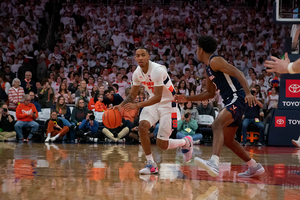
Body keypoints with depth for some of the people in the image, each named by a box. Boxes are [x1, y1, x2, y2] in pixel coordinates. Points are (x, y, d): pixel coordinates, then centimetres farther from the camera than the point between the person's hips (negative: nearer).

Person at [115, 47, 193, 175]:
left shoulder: (158, 70, -26)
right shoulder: (137, 73, -3)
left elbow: (158, 97, -30)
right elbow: (132, 95, 9)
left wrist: (137, 106, -37)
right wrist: (121, 105, -11)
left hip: (167, 104, -6)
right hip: (153, 102, 6)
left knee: (161, 144, -7)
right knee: (142, 126, -23)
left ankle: (186, 142, 26)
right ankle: (151, 164, -12)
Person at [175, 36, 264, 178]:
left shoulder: (215, 61, -9)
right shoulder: (208, 68, 20)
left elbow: (237, 73, -19)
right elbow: (210, 93, 28)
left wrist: (248, 93, -32)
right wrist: (187, 99, 25)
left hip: (237, 98, -10)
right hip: (231, 102, 10)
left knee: (217, 125, -30)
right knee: (227, 140, 15)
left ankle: (214, 163, -48)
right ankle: (254, 167, 26)